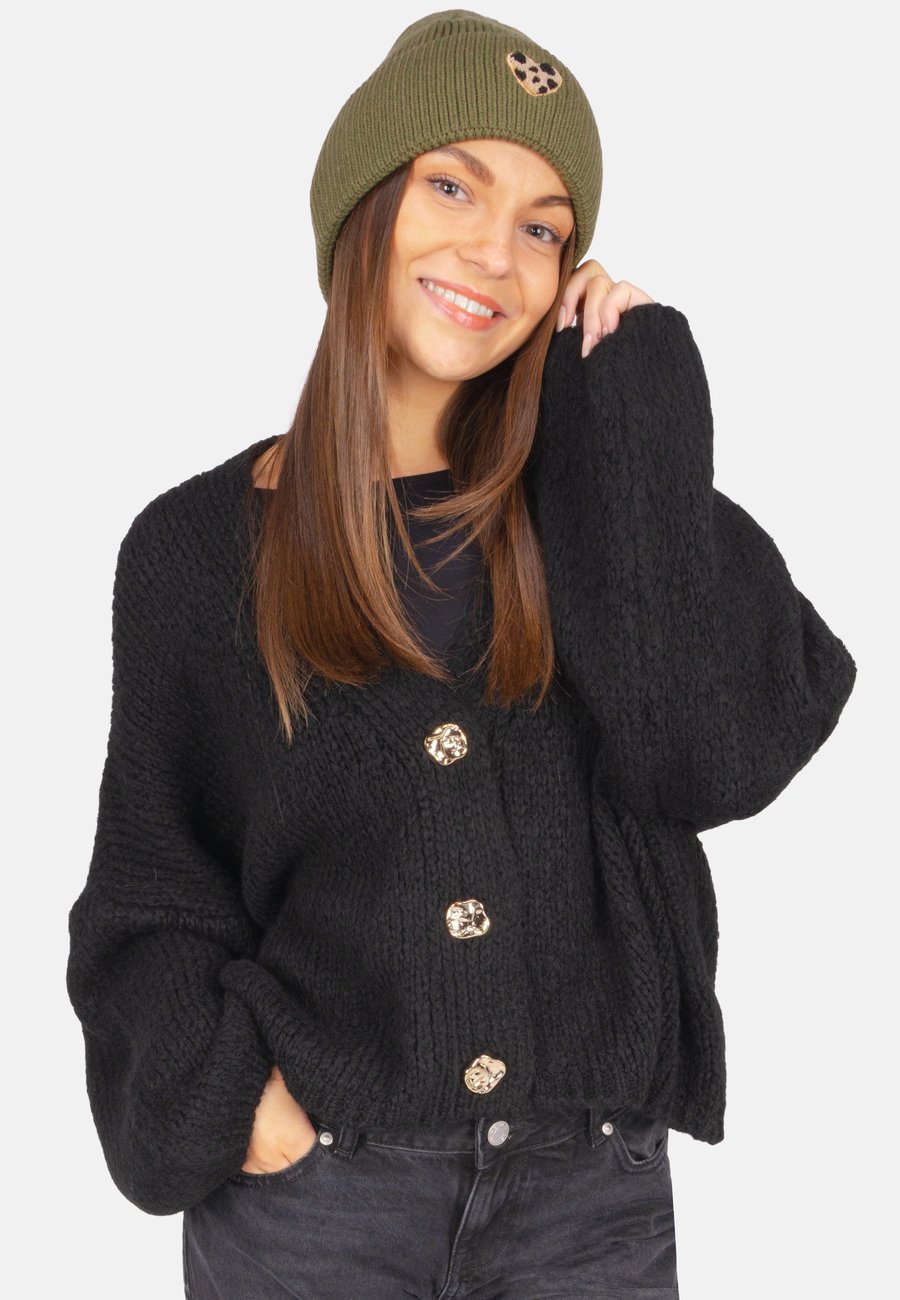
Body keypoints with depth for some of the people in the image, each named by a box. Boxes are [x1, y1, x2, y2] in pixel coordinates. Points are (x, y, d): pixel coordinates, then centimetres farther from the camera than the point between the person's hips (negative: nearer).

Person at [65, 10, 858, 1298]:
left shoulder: (600, 495, 3)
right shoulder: (198, 549, -1)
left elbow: (711, 754, -14)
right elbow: (154, 895, 4)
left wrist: (629, 402, -10)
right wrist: (223, 1094, -13)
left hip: (594, 1189, 2)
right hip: (314, 1184, -1)